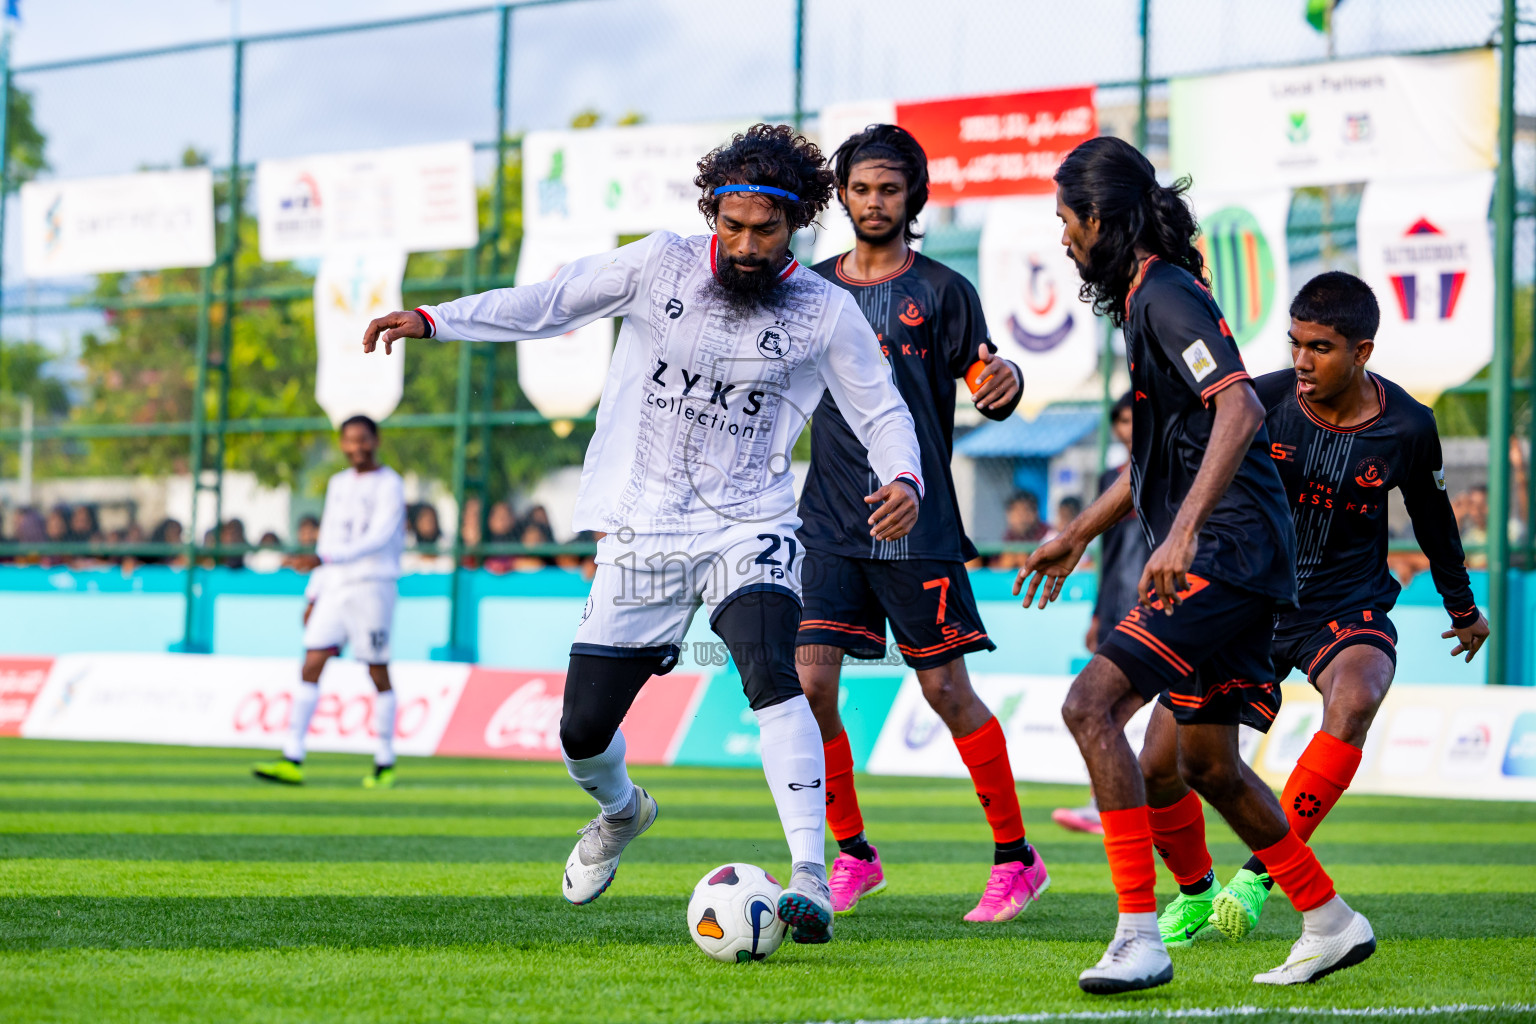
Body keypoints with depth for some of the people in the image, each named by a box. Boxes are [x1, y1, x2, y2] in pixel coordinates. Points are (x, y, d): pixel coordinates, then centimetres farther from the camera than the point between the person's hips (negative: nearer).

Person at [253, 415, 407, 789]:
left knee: (378, 672, -1)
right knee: (311, 665, -5)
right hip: (335, 587, 6)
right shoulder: (338, 484, 18)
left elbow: (380, 536, -19)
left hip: (373, 586, -6)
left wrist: (336, 556, -31)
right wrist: (313, 594, 18)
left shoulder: (389, 484, -4)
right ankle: (292, 760, -9)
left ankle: (385, 764, 8)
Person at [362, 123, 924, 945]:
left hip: (749, 531, -2)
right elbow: (550, 304, 2)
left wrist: (904, 480, -18)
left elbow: (881, 412, 3)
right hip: (642, 535, 2)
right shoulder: (661, 266, -1)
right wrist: (433, 319, -8)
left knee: (770, 673, -31)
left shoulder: (825, 312, -3)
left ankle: (810, 878, -33)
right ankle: (621, 811, 41)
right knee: (581, 732, 4)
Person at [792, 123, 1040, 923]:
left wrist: (1007, 382, -22)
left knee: (946, 691, 0)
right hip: (829, 524, 3)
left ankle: (1016, 857, 13)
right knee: (809, 684, -8)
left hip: (917, 526, -3)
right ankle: (852, 856, 7)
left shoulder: (942, 291, 2)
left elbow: (987, 392, 0)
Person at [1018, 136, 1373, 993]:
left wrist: (1183, 533, -34)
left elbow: (1240, 410, -26)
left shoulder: (1168, 295, -12)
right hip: (1231, 562, 11)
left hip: (1227, 549, -11)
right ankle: (1331, 923, 28)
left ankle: (1141, 935, -22)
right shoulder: (1145, 299, 19)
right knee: (1207, 763, 18)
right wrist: (1079, 536, 35)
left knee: (1092, 704, -18)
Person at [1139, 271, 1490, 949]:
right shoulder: (1261, 403, -12)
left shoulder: (1406, 428, -8)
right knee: (1158, 766, -8)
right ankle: (1194, 893, 23)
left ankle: (1260, 873, -25)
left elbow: (1432, 518, 11)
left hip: (1349, 606, -1)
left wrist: (1462, 607, 25)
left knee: (1355, 699, -37)